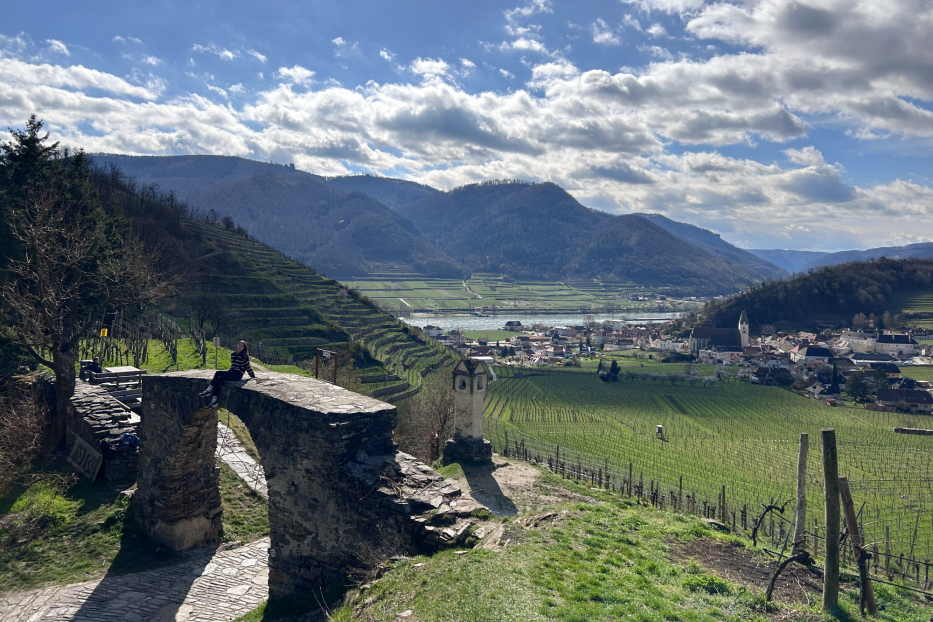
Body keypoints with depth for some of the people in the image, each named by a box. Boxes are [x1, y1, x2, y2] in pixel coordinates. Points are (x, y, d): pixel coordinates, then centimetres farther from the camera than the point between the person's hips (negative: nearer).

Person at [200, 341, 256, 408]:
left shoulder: (244, 356, -3)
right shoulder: (232, 354, 17)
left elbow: (248, 368, 4)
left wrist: (253, 376, 8)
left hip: (237, 374, -6)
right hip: (231, 372, 6)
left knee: (217, 373, -23)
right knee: (218, 380, -24)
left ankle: (209, 390, -16)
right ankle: (214, 400, -26)